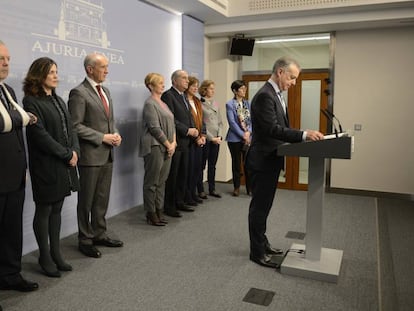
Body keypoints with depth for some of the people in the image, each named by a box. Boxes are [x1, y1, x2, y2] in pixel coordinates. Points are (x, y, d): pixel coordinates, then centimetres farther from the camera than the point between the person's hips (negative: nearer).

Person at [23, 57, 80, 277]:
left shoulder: (58, 100, 14)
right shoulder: (31, 101, -9)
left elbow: (70, 128, 11)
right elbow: (40, 135, -16)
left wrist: (75, 151, -5)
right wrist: (67, 154, -14)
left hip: (65, 165, 7)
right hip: (45, 166, -7)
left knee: (57, 210, 13)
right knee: (44, 211, 5)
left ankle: (56, 254, 24)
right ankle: (45, 257, 18)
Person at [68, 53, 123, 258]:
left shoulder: (105, 91, 14)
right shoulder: (79, 93, -12)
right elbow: (75, 126, -16)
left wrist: (115, 134, 2)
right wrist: (103, 137, -17)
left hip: (107, 154, 8)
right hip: (90, 155, -7)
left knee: (102, 199, 15)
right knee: (87, 201, 6)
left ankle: (100, 234, 28)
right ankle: (85, 240, 19)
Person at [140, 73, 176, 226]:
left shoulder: (163, 103, 17)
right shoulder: (150, 103, -8)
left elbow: (172, 124, 16)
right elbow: (155, 128, -15)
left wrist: (173, 142, 2)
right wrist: (168, 144, -10)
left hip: (167, 148, 8)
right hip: (155, 147, -8)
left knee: (161, 181, 12)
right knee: (152, 182, 1)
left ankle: (159, 211, 20)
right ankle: (151, 214, 10)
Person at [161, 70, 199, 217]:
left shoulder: (183, 96, 18)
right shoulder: (168, 95, -10)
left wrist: (193, 130, 1)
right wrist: (187, 130, -16)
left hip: (185, 142, 9)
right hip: (174, 142, -9)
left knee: (183, 174, 13)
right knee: (172, 175, -1)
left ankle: (179, 202, 24)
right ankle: (169, 206, 9)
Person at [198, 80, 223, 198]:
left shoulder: (216, 104, 12)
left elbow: (220, 122, 13)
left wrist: (219, 136, -1)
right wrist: (211, 138, -11)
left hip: (216, 139, 6)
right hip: (206, 139, -6)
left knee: (212, 165, 12)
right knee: (202, 166, 3)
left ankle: (212, 189, 21)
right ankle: (200, 190, 12)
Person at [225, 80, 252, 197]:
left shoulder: (247, 104, 10)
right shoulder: (229, 104, -4)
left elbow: (251, 120, 7)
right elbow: (232, 122, -10)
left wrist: (248, 132, -10)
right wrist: (242, 135, -13)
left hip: (248, 137, 3)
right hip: (235, 138, -3)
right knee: (236, 163, 6)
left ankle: (250, 188, 13)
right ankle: (237, 187, 19)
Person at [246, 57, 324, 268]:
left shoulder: (276, 94, 15)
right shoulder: (265, 95, -18)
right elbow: (272, 129, -28)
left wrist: (304, 136, 6)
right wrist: (303, 134, -32)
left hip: (271, 160, 10)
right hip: (262, 161, -10)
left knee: (263, 205, 19)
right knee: (259, 206, 1)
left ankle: (262, 243, 33)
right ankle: (257, 252, 13)